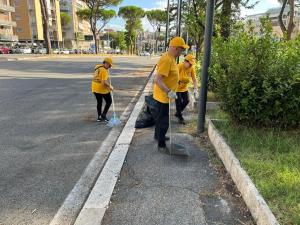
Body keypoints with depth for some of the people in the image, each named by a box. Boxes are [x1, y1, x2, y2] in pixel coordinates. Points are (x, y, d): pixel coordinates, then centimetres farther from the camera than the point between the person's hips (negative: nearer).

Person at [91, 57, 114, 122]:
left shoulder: (97, 67, 9)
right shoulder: (104, 70, -19)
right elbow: (104, 82, -26)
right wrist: (110, 86, -12)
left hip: (95, 88, 9)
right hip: (102, 89, -8)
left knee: (99, 102, 19)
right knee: (109, 101, 9)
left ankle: (99, 117, 25)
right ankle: (103, 115, 5)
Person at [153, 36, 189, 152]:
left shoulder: (170, 57, 7)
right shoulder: (166, 59, -25)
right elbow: (157, 80, -31)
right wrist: (169, 92, -36)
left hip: (165, 95, 10)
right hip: (164, 96, -10)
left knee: (161, 117, 23)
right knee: (164, 120, 0)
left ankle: (158, 135, 42)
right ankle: (161, 145, 12)